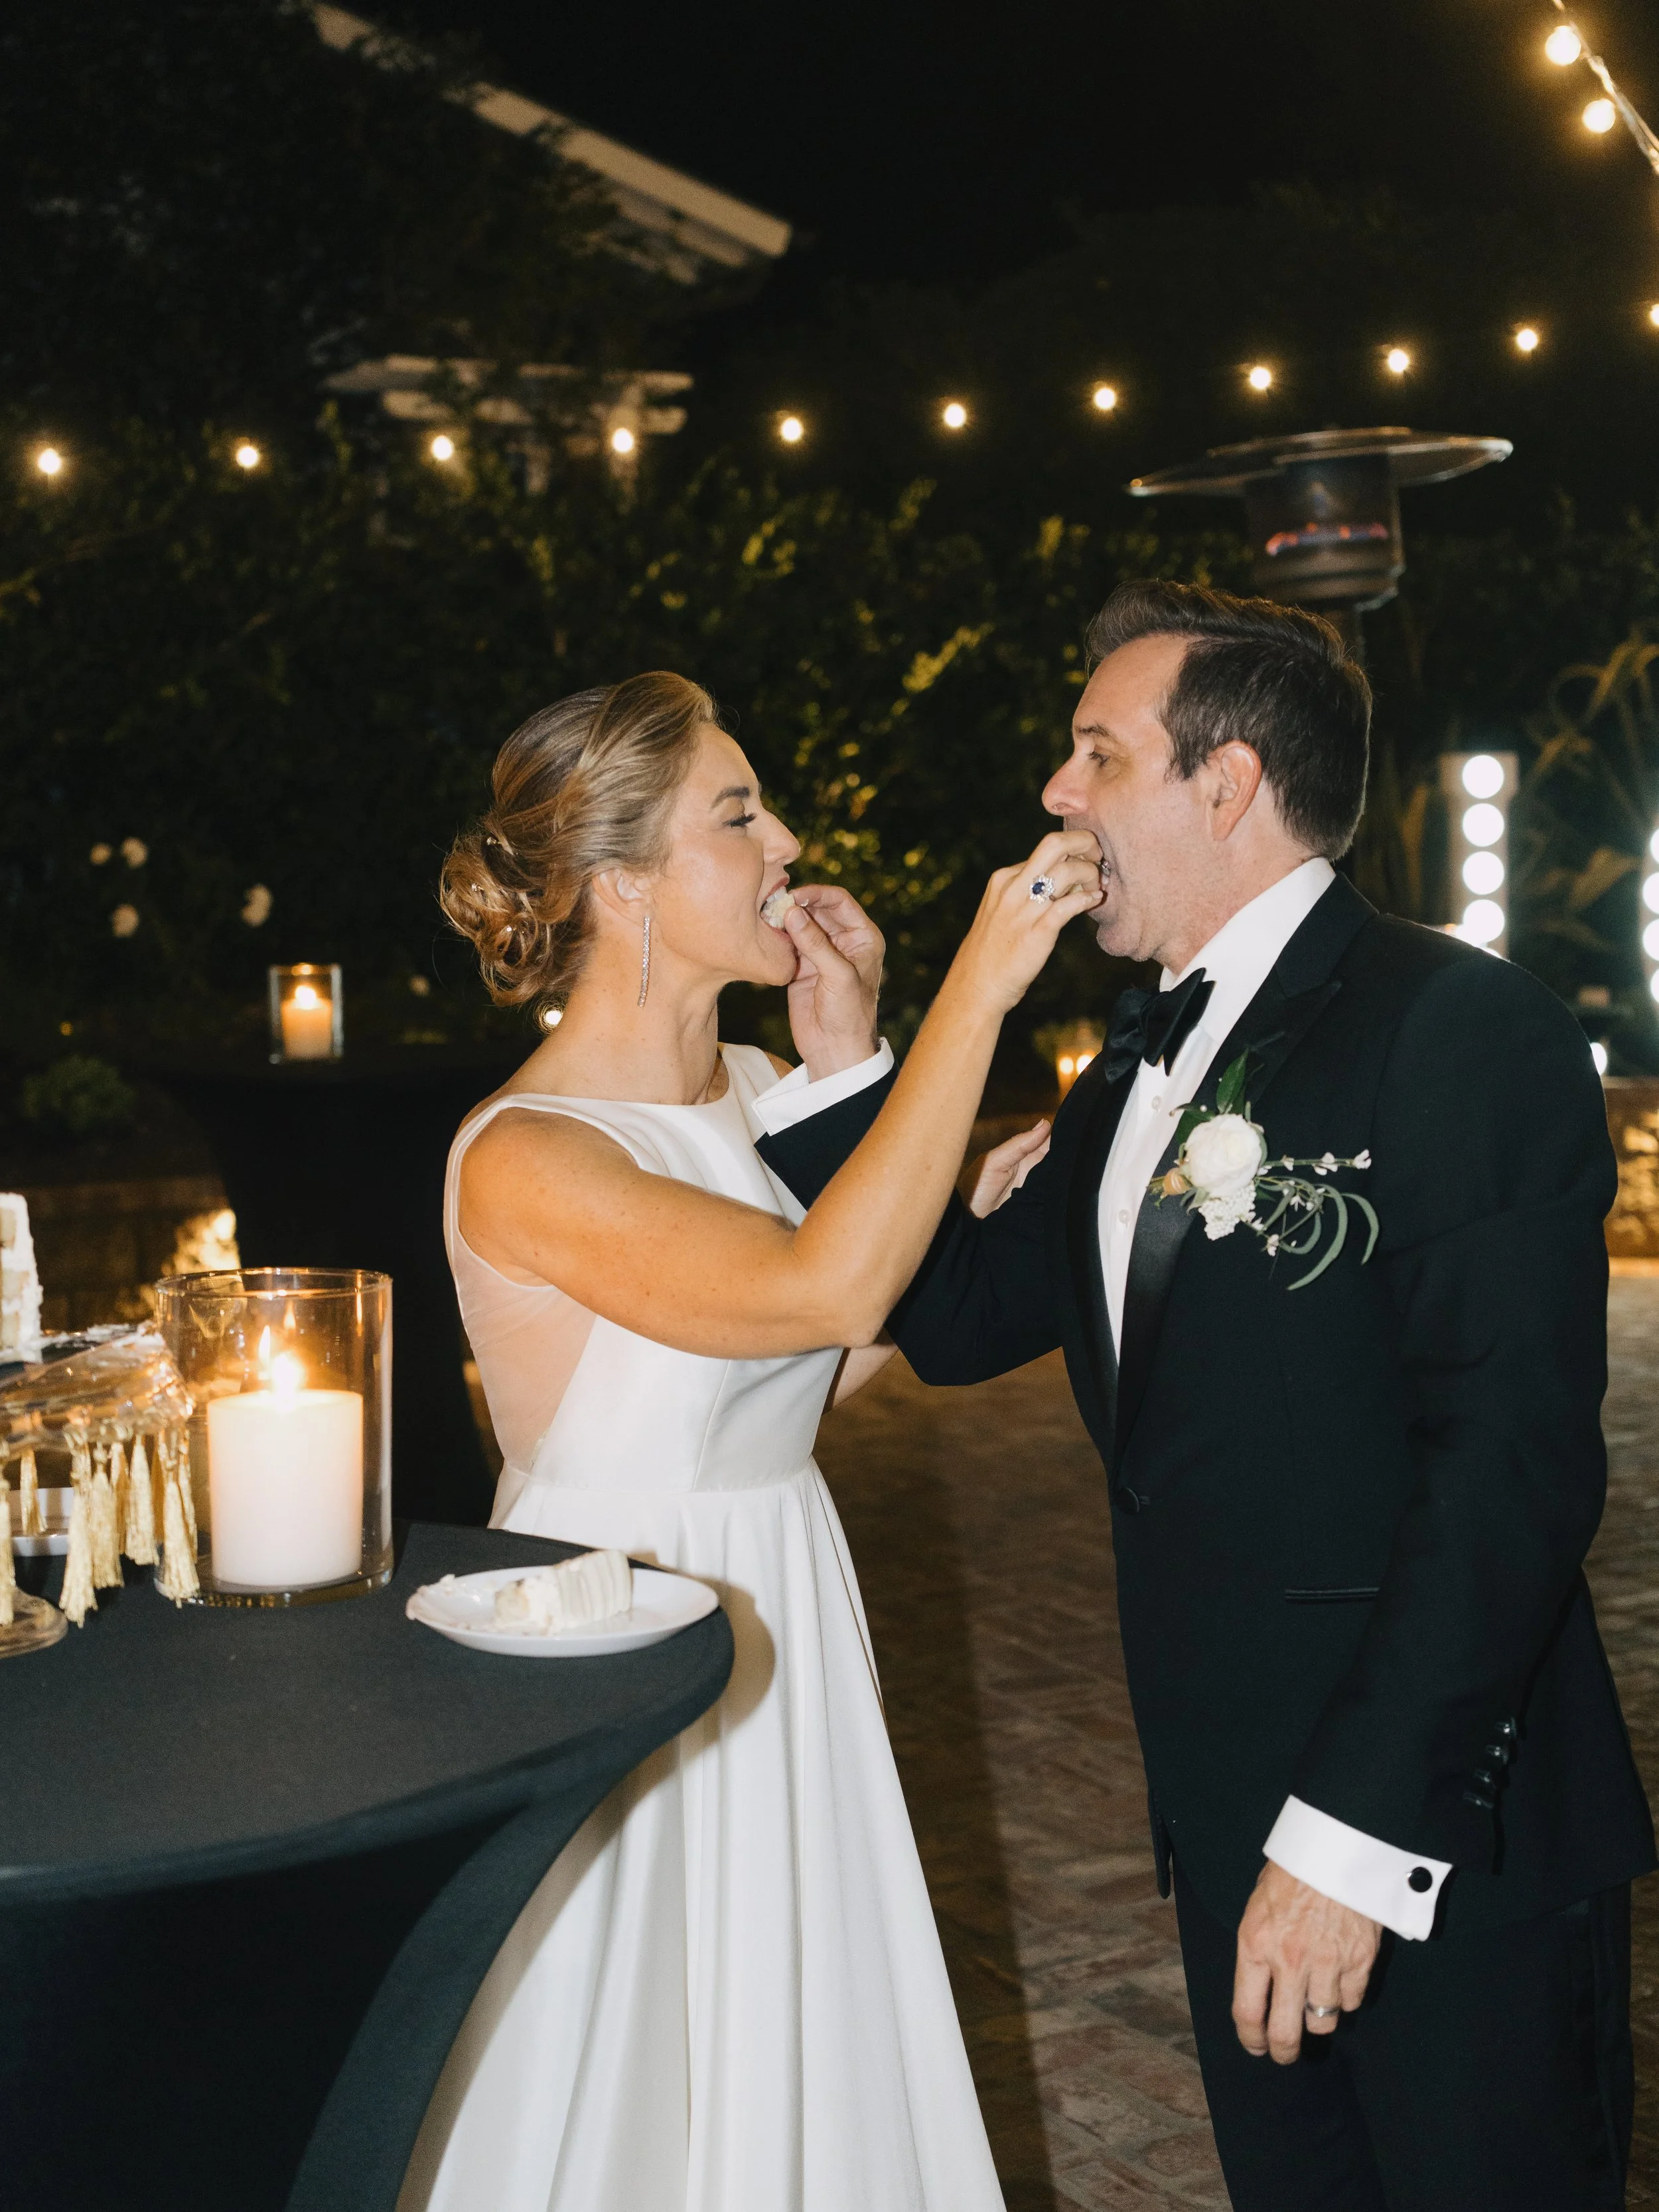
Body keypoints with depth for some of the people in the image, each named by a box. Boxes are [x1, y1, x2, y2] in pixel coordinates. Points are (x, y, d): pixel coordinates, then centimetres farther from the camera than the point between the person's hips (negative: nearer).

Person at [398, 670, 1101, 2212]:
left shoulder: (754, 1094, 3)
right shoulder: (522, 1159, -22)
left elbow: (856, 1355, 2)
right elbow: (822, 1286, -34)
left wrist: (845, 1062, -2)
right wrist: (977, 989, -30)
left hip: (785, 1638, 7)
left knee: (803, 2065, 20)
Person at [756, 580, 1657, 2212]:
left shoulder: (1465, 1032, -14)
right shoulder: (1136, 1071, 13)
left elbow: (1514, 1465, -21)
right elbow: (954, 1316, 13)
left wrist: (1356, 1833, -23)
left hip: (1449, 1840, -7)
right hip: (1233, 1831, 8)